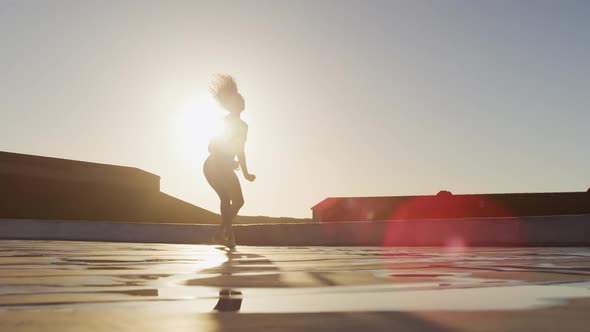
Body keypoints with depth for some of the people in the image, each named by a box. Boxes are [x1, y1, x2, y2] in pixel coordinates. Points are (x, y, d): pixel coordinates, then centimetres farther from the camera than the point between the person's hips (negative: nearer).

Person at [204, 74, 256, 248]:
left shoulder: (222, 121, 16)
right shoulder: (241, 125, -7)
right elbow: (240, 152, -12)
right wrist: (246, 174, -6)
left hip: (209, 166, 8)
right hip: (222, 168, -8)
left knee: (225, 199, 19)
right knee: (238, 201, 4)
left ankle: (228, 235, 20)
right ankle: (221, 233, -8)